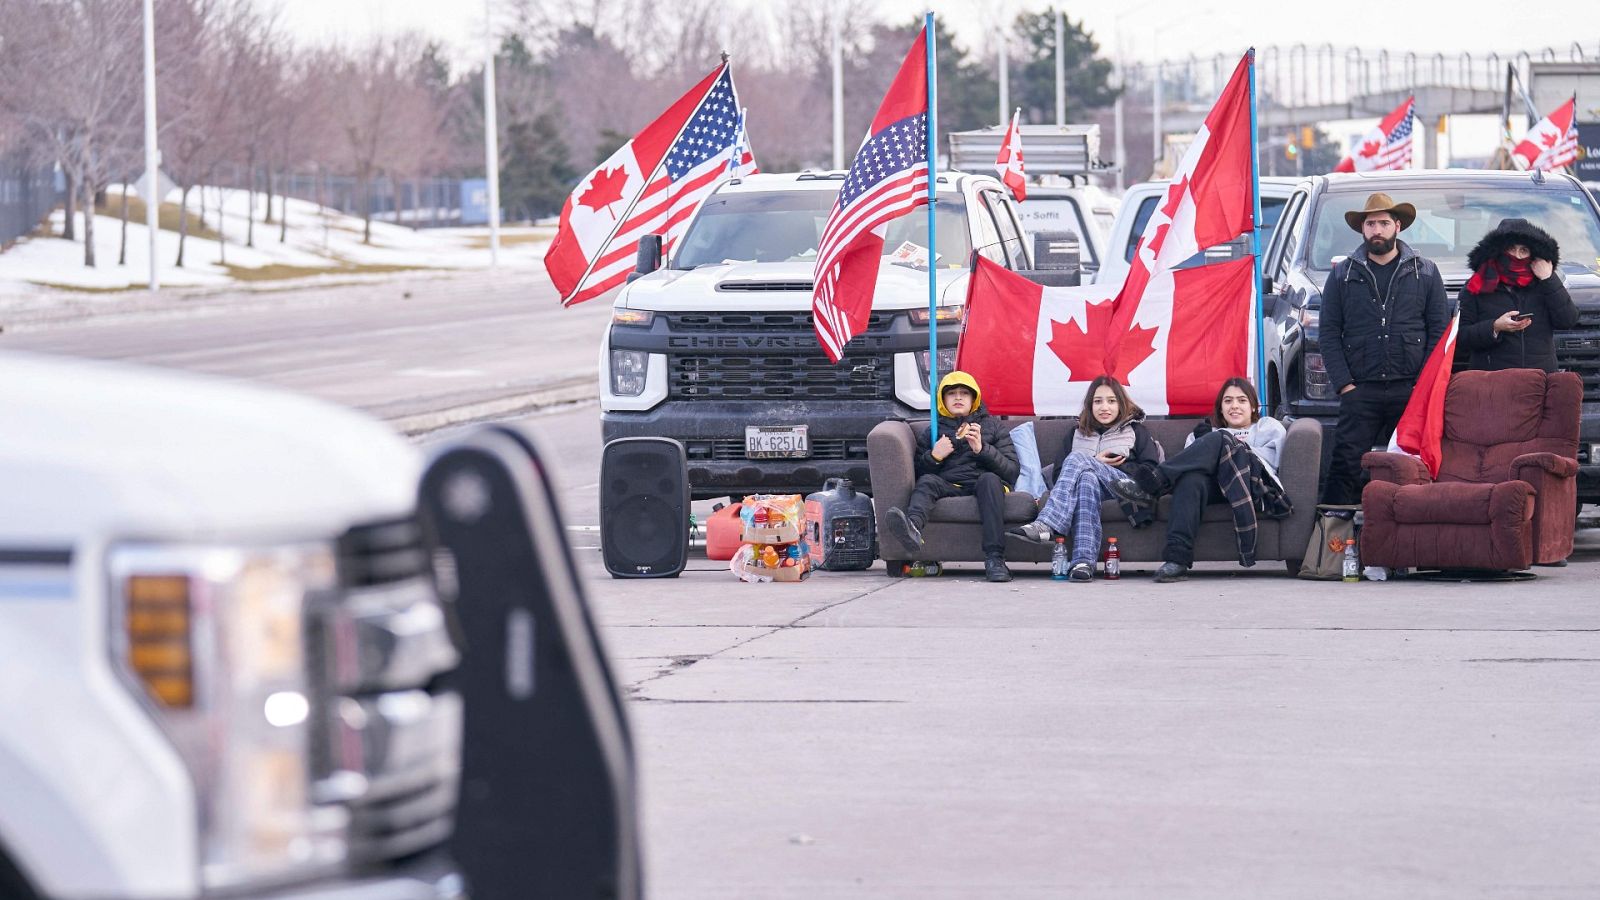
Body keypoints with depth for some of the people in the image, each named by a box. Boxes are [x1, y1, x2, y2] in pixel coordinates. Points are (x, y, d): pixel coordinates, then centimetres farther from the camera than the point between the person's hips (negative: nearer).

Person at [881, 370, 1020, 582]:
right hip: (948, 487, 1)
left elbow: (1011, 470, 9)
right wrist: (934, 457, 2)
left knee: (989, 479, -35)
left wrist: (982, 449, -6)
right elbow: (918, 473, 21)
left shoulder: (993, 427, 23)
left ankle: (994, 558, -49)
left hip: (982, 484, -1)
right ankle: (912, 527, -67)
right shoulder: (933, 433, 28)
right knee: (927, 481, -30)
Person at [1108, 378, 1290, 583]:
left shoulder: (1269, 427, 32)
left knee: (1219, 439, -29)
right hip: (1215, 487, 2)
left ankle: (1151, 484, -36)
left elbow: (1267, 459, 13)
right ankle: (1177, 558, -51)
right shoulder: (1206, 431, 38)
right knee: (1191, 479, -37)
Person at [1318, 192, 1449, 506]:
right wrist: (1344, 383, -3)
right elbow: (1329, 333, 8)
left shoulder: (1426, 273, 10)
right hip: (1360, 391, 0)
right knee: (1346, 465, -8)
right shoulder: (1342, 275, 11)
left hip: (1412, 389, 0)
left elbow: (1440, 330, 7)